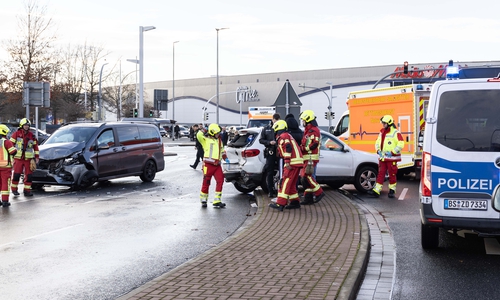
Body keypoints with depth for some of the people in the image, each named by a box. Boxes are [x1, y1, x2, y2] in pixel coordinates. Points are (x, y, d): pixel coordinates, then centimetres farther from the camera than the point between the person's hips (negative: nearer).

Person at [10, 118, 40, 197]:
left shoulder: (32, 135, 8)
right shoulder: (16, 134, -1)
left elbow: (35, 146, 15)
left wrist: (36, 156, 12)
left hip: (28, 159, 3)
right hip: (18, 158, -3)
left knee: (29, 175, 2)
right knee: (16, 174, -3)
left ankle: (27, 190, 11)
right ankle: (14, 189, 12)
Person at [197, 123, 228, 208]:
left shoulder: (219, 140, 18)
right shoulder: (206, 140, -4)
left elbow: (222, 150, 31)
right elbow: (199, 135, -24)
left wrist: (225, 158, 21)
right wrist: (204, 131, -7)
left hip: (217, 165, 6)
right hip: (208, 165, -6)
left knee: (220, 181, -5)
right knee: (206, 183, 1)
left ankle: (217, 201, 0)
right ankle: (203, 200, 16)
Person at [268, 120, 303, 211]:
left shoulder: (283, 136, -5)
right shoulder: (288, 135, 27)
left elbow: (288, 148, -18)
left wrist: (287, 162, -21)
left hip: (293, 162, -10)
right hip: (297, 162, 10)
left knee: (285, 182, -13)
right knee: (291, 183, 15)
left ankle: (280, 204, -17)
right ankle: (295, 202, 18)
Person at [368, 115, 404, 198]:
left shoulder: (395, 133, -10)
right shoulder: (382, 133, 13)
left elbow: (401, 144, -16)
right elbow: (377, 142, 22)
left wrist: (392, 152, -18)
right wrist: (378, 150, 4)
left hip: (392, 158, -6)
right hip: (382, 158, 6)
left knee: (392, 175, 4)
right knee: (380, 174, 3)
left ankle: (392, 190, 16)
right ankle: (376, 190, 2)